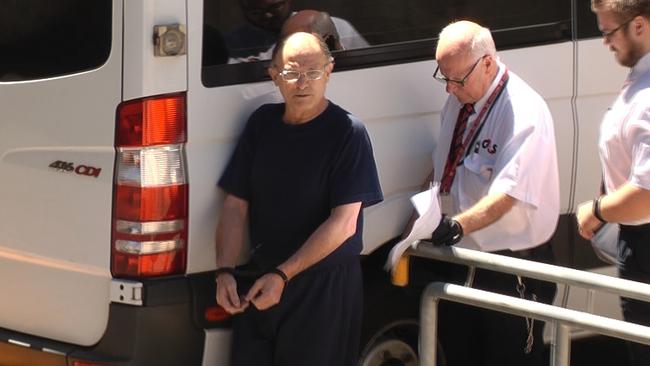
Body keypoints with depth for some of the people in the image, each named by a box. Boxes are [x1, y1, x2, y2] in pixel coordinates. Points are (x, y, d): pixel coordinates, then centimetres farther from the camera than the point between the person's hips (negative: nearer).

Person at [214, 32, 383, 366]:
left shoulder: (347, 132, -9)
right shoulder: (262, 123, 6)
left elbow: (343, 223, -15)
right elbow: (235, 206, 7)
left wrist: (283, 275, -18)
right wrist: (225, 271, -7)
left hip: (324, 288, -5)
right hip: (259, 283, 5)